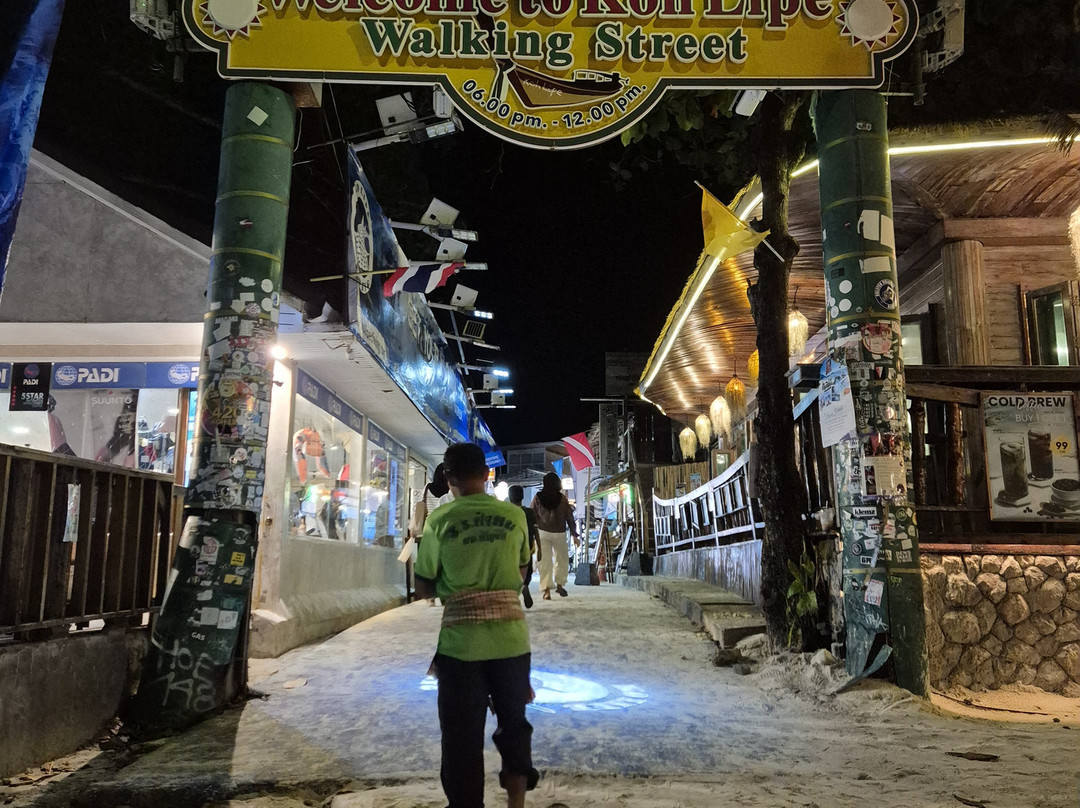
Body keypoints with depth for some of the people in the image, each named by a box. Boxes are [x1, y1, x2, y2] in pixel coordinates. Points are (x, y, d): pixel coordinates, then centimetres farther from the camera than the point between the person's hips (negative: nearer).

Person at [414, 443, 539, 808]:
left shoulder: (439, 521, -6)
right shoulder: (514, 515, -1)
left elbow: (424, 588, 1)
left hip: (460, 639, -2)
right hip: (510, 635, 2)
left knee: (462, 736, 12)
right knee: (513, 723, 20)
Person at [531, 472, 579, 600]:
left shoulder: (538, 497, -1)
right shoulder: (562, 498, -2)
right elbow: (569, 517, 0)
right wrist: (574, 535, 5)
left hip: (543, 533, 0)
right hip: (559, 533, 0)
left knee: (545, 561, 2)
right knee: (562, 559, 19)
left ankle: (547, 589, -3)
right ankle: (560, 584, 19)